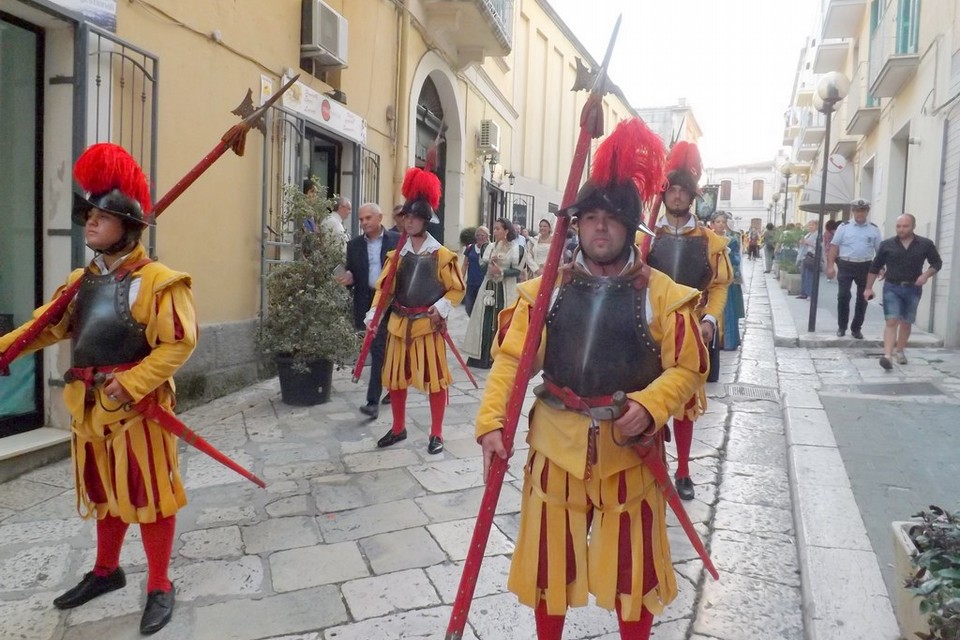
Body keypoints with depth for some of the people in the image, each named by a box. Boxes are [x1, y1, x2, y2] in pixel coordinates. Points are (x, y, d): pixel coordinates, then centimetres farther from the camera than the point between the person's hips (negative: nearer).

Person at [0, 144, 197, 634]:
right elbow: (49, 326, 13)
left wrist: (131, 384, -23)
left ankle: (159, 586, 19)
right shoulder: (82, 281, 9)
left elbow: (179, 343, -19)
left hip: (137, 406, -7)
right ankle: (106, 571, 41)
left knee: (148, 494, 3)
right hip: (90, 407, 7)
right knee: (105, 491, 21)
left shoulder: (157, 282, -15)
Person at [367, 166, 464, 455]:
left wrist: (440, 310, -15)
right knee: (395, 377, 11)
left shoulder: (441, 255, -5)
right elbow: (383, 287, 5)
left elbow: (457, 289, -2)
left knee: (435, 378, 0)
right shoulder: (396, 254, 7)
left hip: (428, 324, -4)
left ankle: (436, 434, 13)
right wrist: (372, 315, -6)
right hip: (399, 323, 5)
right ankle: (398, 428, 28)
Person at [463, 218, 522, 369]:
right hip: (489, 287, 4)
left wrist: (501, 272, -20)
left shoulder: (517, 248, -3)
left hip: (506, 290, -3)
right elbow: (482, 265, 5)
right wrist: (489, 263, -15)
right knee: (485, 322, 2)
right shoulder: (490, 246, 10)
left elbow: (517, 270, -7)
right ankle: (482, 356, 9)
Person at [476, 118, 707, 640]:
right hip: (556, 444, 2)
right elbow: (511, 358, -4)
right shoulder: (546, 290, -2)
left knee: (631, 563, 14)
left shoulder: (662, 294, -5)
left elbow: (688, 367, -5)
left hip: (628, 448, -1)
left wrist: (649, 406, -23)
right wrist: (491, 420, -16)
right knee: (551, 558, 16)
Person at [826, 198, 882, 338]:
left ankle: (856, 328, 19)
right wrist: (831, 266, -7)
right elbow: (834, 246, 0)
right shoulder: (844, 227, 2)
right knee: (843, 296, -4)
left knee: (862, 299, 7)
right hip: (846, 265, -2)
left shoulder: (874, 229, 6)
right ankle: (841, 327, 11)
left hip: (865, 267, 2)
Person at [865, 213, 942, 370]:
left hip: (913, 289, 2)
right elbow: (875, 267, 6)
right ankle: (887, 356, -19)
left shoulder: (925, 244, 0)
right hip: (892, 288, -2)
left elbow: (937, 263, 9)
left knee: (906, 323, 12)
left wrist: (926, 274, -11)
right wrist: (869, 288, 4)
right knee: (891, 321, -12)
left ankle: (899, 351, 30)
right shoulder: (887, 244, -1)